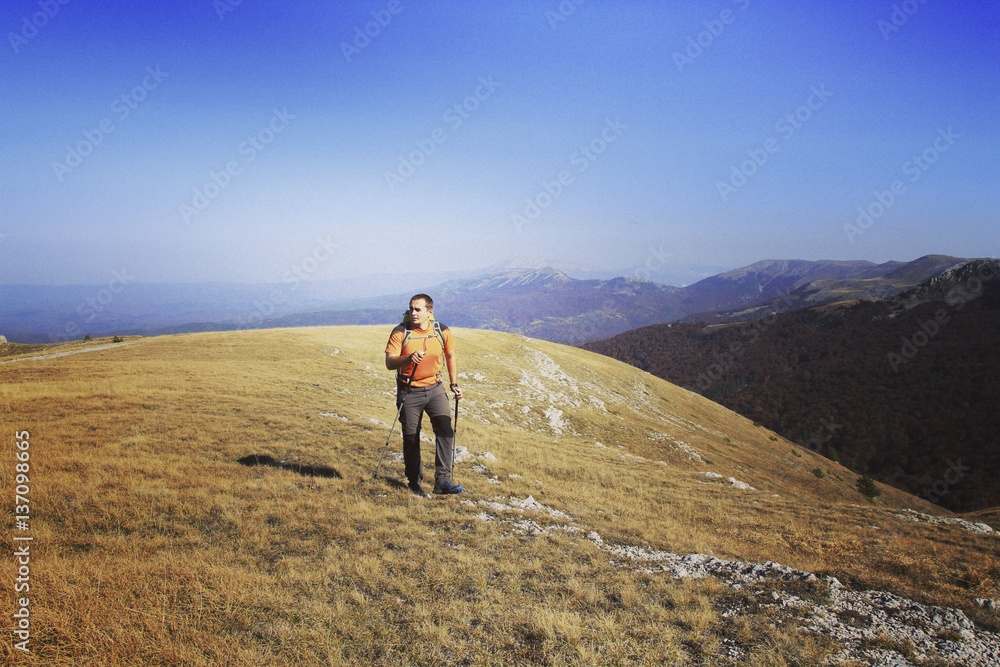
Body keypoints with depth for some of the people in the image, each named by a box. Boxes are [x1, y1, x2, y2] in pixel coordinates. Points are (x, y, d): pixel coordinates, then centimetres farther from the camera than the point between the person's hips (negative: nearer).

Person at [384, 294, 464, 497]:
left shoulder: (442, 331, -3)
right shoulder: (400, 333, -11)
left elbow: (450, 355, 14)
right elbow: (389, 363, -18)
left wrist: (454, 383, 15)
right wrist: (409, 358, -36)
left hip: (434, 388, 2)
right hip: (409, 391, -1)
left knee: (445, 428, -15)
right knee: (411, 438, 5)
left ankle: (442, 480, -11)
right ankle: (414, 482, 23)